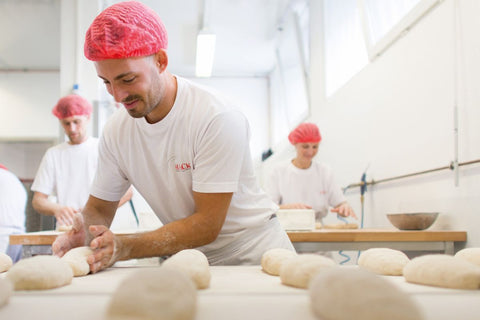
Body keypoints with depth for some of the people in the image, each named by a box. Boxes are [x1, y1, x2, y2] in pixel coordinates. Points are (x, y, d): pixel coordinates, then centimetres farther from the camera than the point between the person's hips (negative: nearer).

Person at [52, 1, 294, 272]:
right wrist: (84, 234, -18)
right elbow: (99, 208, 6)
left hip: (254, 254, -5)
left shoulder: (218, 119, -21)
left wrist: (124, 247, -30)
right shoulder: (117, 129, -3)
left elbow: (207, 225, -22)